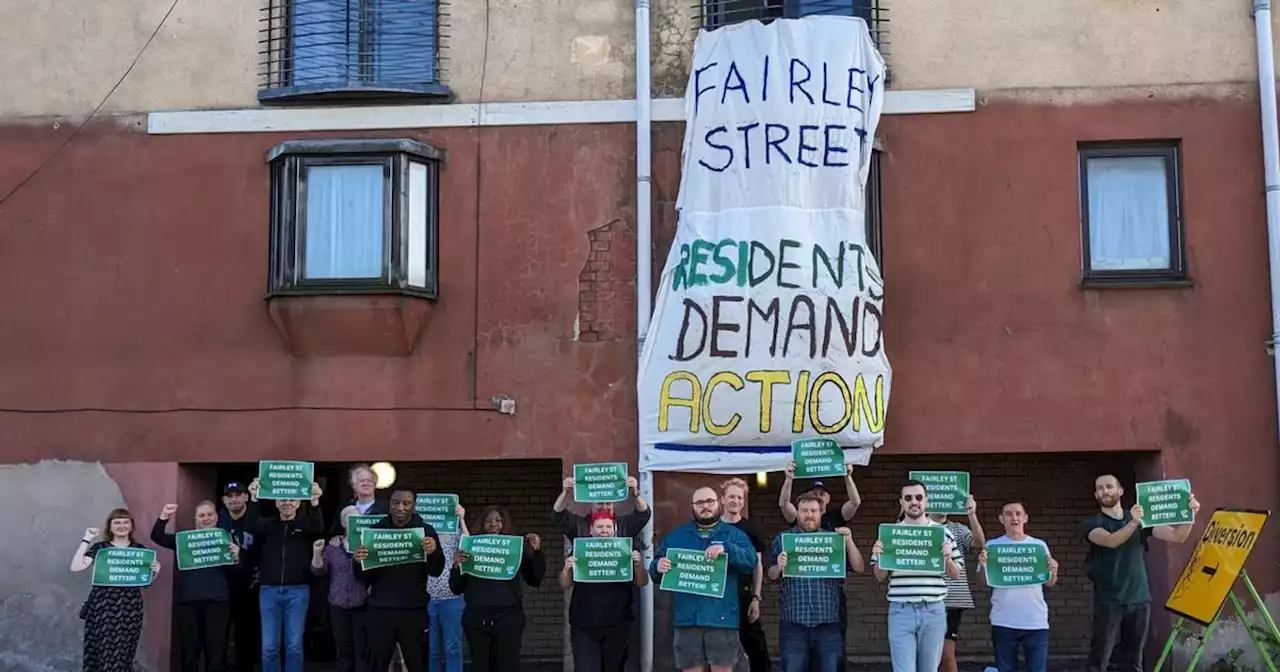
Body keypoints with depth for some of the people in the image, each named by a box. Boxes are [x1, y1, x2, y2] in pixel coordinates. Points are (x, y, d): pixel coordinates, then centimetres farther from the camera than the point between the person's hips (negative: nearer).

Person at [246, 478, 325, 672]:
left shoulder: (305, 524, 6)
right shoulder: (268, 524, 9)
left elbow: (318, 527, -15)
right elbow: (251, 527, -11)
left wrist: (315, 502, -35)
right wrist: (254, 499, -29)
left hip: (297, 591, -1)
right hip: (269, 590, 1)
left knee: (294, 645, 1)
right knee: (269, 646, 2)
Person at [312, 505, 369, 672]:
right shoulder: (333, 546, 8)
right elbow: (319, 571, 3)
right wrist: (317, 553, -12)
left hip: (362, 606, -3)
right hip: (338, 607, 3)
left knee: (363, 651, -4)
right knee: (343, 652, 9)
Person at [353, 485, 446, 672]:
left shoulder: (426, 531, 2)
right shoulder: (375, 530, 4)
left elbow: (436, 571, -5)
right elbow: (364, 578, 4)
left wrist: (433, 552, -26)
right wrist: (358, 562, -18)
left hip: (414, 611, -1)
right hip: (380, 610, 1)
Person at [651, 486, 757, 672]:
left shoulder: (734, 534, 9)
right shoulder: (676, 536, 15)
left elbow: (750, 561, -7)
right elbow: (655, 567, 11)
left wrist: (726, 548, -24)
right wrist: (658, 566, -14)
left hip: (721, 616, -1)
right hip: (687, 617, 2)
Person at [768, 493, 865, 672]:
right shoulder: (782, 539, 8)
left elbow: (859, 568, 5)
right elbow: (771, 576, 7)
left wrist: (849, 542, -9)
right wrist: (778, 567, -14)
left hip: (828, 624, 1)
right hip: (794, 624, -1)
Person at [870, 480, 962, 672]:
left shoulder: (942, 532, 5)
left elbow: (955, 574, 10)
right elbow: (880, 577, 9)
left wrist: (947, 558, -11)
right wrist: (878, 556, -11)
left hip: (933, 611, 1)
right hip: (901, 611, -1)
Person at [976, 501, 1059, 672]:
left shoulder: (1039, 545, 5)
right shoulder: (992, 546, 2)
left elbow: (1049, 583, 9)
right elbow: (984, 582, 2)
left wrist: (1054, 571, -13)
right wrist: (983, 565, -17)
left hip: (1036, 621, 0)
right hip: (1003, 622, 0)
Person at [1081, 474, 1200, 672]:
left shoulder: (1141, 520, 10)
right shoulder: (1092, 523, -2)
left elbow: (1177, 536, 2)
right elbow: (1110, 541, -23)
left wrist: (1190, 515, -17)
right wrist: (1132, 524, -41)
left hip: (1140, 599, 3)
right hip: (1109, 600, -3)